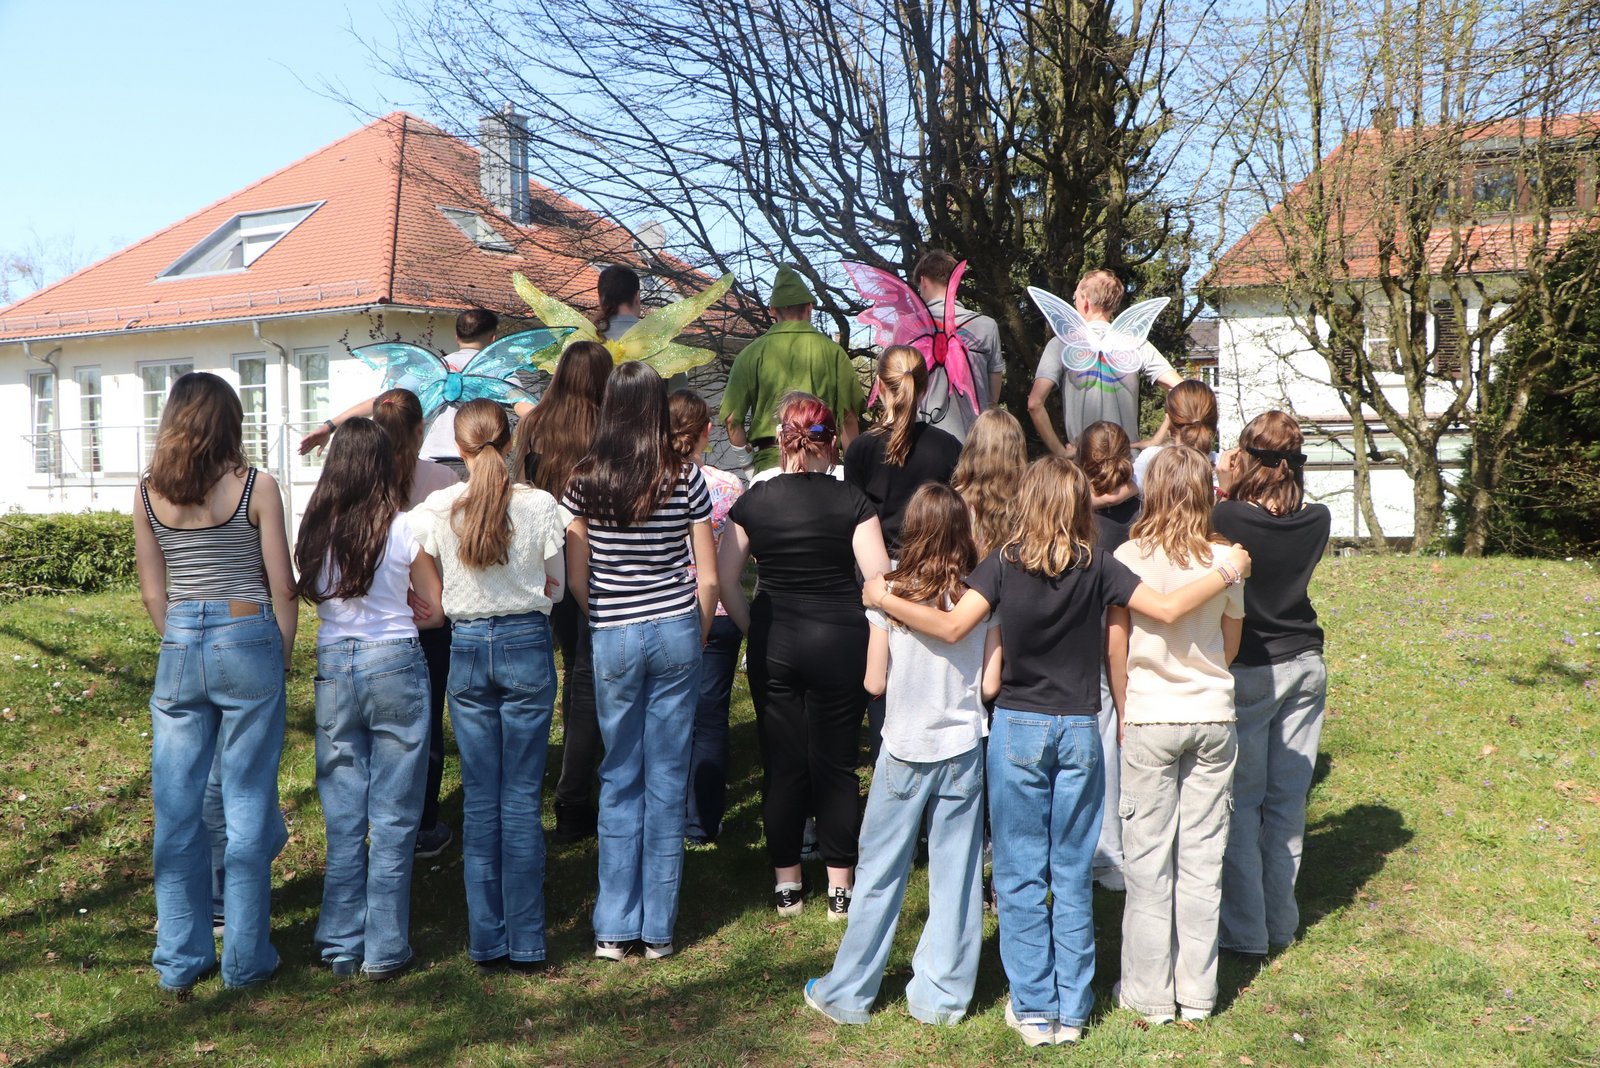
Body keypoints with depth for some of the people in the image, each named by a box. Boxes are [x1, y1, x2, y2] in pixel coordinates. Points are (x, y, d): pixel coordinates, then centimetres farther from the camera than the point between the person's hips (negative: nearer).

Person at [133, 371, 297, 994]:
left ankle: (180, 961, 18)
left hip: (179, 648, 3)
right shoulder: (255, 486, -6)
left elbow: (153, 593, 9)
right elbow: (282, 587, -4)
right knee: (246, 802, 4)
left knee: (177, 807, 9)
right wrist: (283, 660, 8)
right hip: (248, 640, -3)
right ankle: (245, 960, 12)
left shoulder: (148, 494, 4)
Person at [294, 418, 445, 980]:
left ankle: (341, 945, 20)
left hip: (333, 666, 3)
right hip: (394, 664, -3)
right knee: (393, 817, 5)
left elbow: (310, 595, 12)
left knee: (342, 816, 12)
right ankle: (385, 949, 11)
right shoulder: (402, 528, -8)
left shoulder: (315, 528, 1)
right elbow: (436, 610, 0)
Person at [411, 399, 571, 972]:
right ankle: (525, 941, 9)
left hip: (467, 648, 1)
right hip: (526, 645, -1)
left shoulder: (436, 509, -4)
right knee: (522, 796, 4)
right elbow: (556, 587, 1)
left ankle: (487, 940, 16)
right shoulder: (540, 505, -8)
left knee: (480, 797, 10)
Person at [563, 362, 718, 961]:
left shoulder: (585, 480, -4)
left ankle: (615, 929, 14)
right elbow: (708, 578, -2)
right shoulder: (687, 478, -4)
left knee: (619, 781, 10)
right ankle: (659, 929, 15)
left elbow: (578, 578, 0)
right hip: (677, 630, 0)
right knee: (668, 779, 7)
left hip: (613, 637, 0)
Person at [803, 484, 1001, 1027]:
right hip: (964, 747, 1)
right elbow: (991, 685, -3)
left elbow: (874, 682, -6)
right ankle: (943, 995, 18)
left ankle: (848, 992, 19)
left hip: (905, 748, -1)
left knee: (879, 873, 9)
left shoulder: (890, 594, -9)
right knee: (956, 876, 9)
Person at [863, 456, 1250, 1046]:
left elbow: (952, 627, -16)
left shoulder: (1004, 563, -7)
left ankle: (1033, 1008, 14)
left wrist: (883, 600, -5)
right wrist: (1226, 573, 6)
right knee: (1072, 875, 11)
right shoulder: (1097, 566, -5)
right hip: (1079, 732, 1)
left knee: (1020, 875, 9)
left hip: (1017, 729, -1)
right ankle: (1072, 1010, 18)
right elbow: (1168, 608, -9)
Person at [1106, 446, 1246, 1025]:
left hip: (1150, 718, -2)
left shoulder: (1130, 557, -11)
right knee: (1202, 856, 10)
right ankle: (1198, 991, 19)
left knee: (1148, 858, 6)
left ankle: (1150, 992, 15)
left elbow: (1115, 644, -6)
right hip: (1213, 716, 3)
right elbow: (1230, 643, 8)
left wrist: (1125, 711, 6)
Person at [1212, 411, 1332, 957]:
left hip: (1245, 671, -5)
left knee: (1241, 801, 5)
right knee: (1288, 800, 13)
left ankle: (1245, 929, 11)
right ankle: (1280, 922, 24)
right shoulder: (1317, 520, -4)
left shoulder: (1226, 518, -20)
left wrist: (1224, 489, -4)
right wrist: (1234, 495, 3)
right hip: (1305, 666, 5)